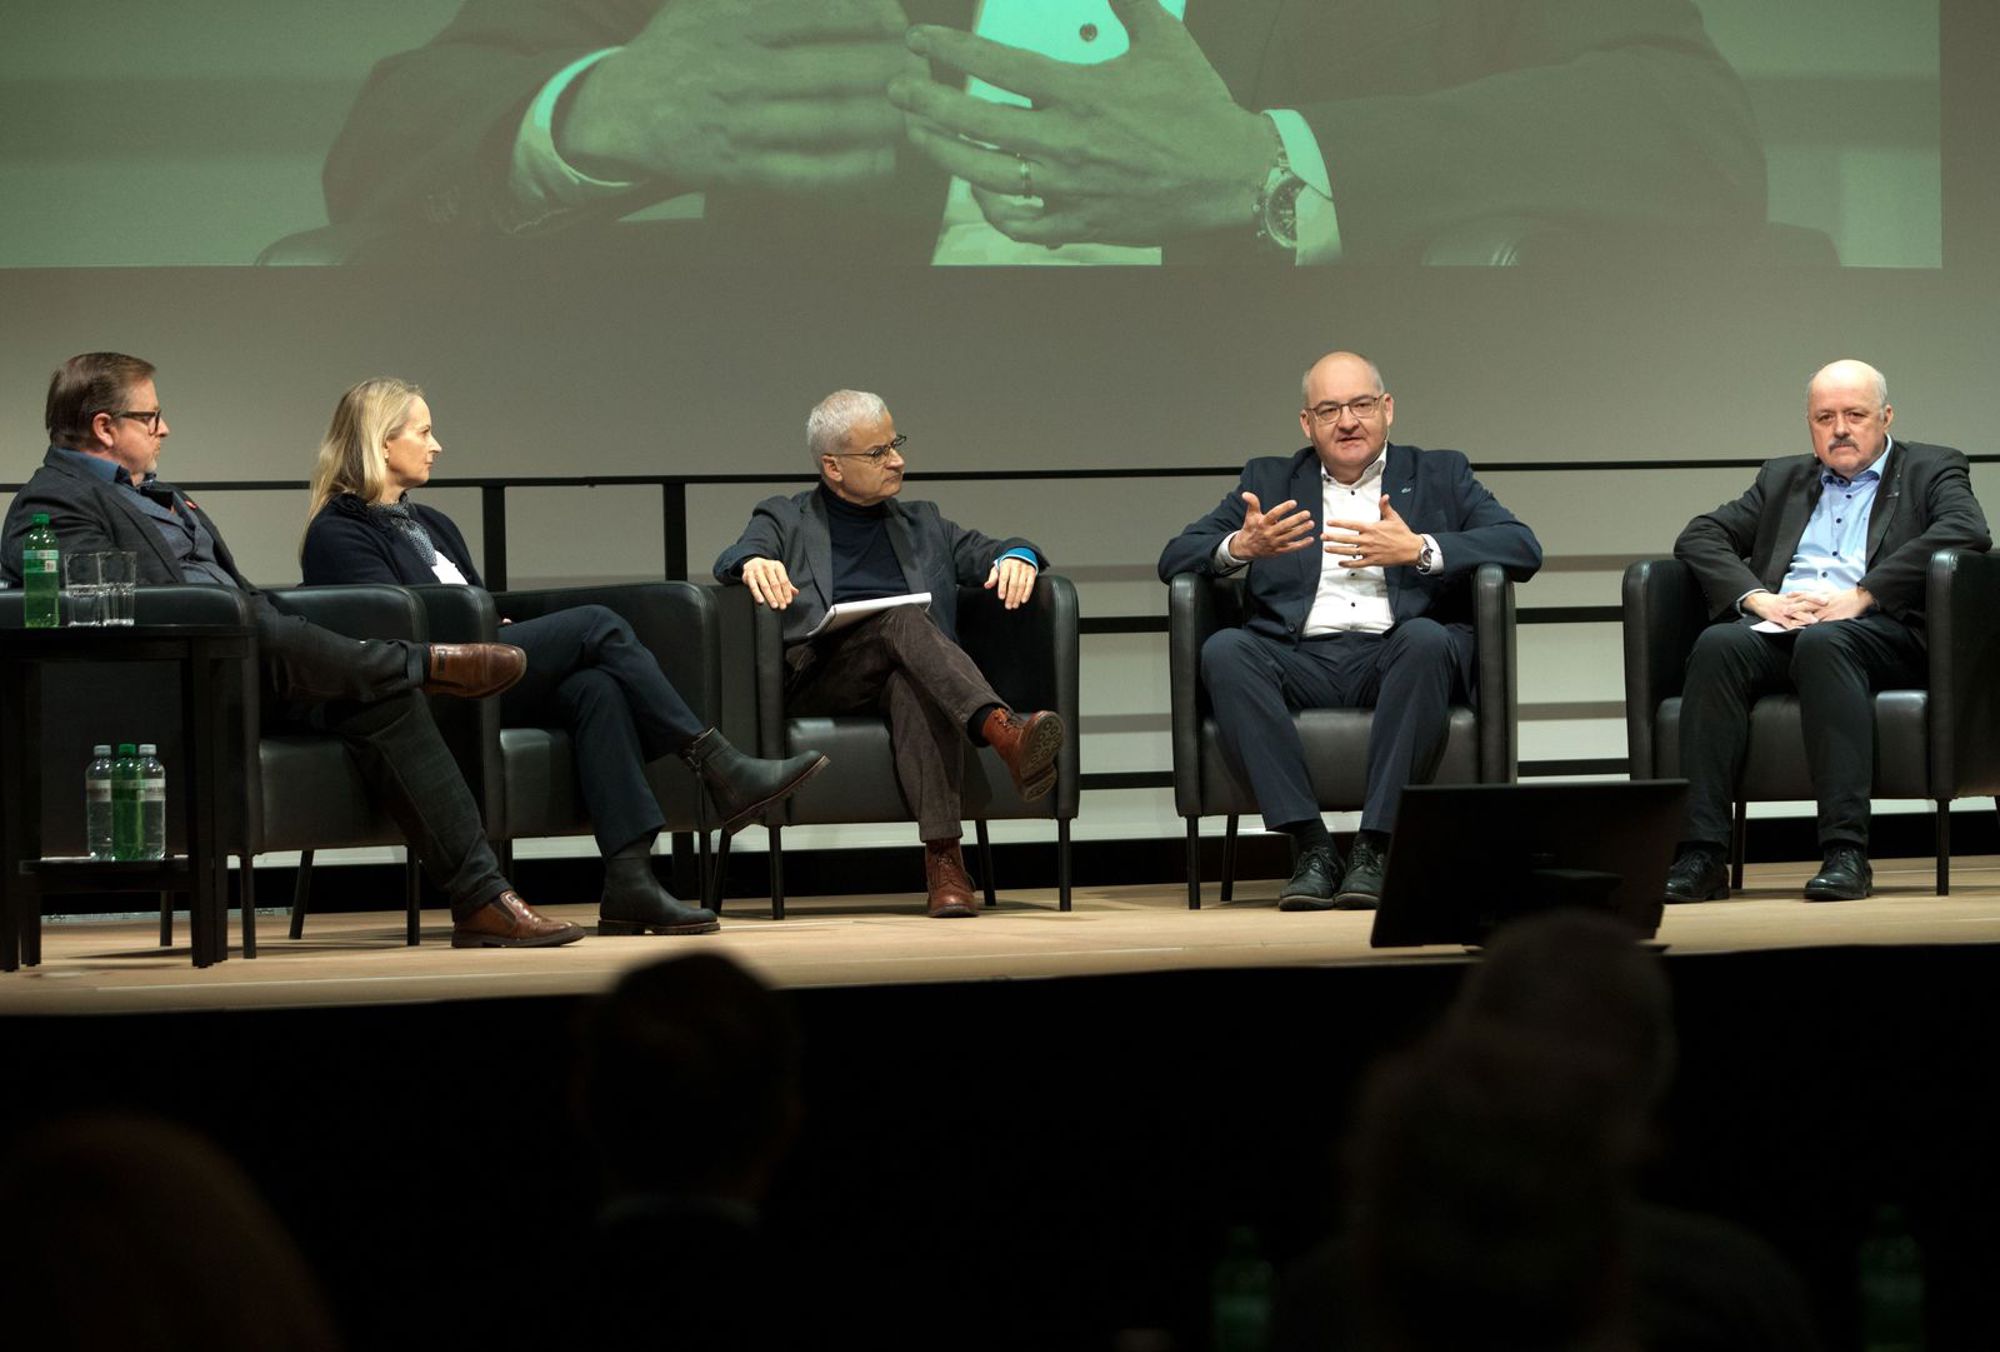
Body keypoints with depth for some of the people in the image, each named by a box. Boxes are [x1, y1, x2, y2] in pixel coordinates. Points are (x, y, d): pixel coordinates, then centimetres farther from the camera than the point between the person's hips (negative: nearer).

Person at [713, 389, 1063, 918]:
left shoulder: (921, 524, 30)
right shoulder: (785, 520, 20)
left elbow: (988, 552, 19)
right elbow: (732, 561, -1)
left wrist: (1016, 557, -7)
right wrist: (754, 563, -27)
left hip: (902, 667, 2)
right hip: (817, 672, -2)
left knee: (912, 685, -37)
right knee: (903, 621, -34)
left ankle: (944, 859, -51)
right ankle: (1005, 731, -56)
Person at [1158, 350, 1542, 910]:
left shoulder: (1439, 475, 20)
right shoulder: (1269, 481, 23)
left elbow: (1523, 548, 5)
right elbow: (1175, 558, 14)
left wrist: (1419, 549, -10)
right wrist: (1241, 546, -9)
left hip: (1394, 656, -1)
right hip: (1300, 661, 1)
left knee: (1428, 639, -35)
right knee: (1224, 651, -30)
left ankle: (1375, 848, -32)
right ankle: (1311, 847, -30)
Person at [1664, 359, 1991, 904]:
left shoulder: (1931, 470, 15)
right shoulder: (1783, 478, 29)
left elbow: (1968, 531, -7)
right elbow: (1698, 537, 19)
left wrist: (1860, 596, -14)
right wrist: (1755, 597, -3)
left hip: (1880, 630, -4)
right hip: (1780, 626, 4)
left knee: (1823, 643, -38)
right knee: (1718, 645, -30)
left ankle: (1845, 852, -43)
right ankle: (1698, 854, -37)